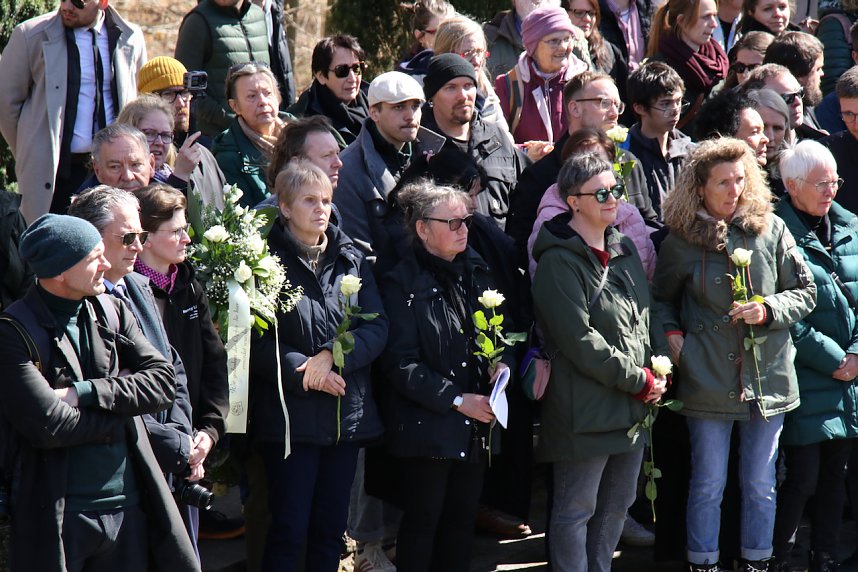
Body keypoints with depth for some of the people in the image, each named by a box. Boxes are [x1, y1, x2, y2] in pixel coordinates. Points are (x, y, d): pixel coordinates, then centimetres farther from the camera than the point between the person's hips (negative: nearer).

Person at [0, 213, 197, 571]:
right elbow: (48, 425, -20)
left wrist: (85, 393, -14)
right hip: (58, 515, -5)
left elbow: (164, 380, -2)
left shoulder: (113, 313, 8)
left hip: (128, 506, 5)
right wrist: (120, 409, -6)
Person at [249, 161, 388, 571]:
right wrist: (306, 371, -19)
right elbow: (256, 341, -11)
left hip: (347, 412, 5)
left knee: (331, 529, 11)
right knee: (290, 530, -3)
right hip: (291, 414, -5)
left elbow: (377, 326, 1)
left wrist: (331, 355, -15)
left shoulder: (351, 259, 10)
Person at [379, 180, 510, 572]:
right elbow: (401, 364, -15)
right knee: (422, 524, 2)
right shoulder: (403, 284, -11)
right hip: (428, 429, -6)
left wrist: (501, 364, -3)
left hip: (476, 426, 6)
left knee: (462, 522, 12)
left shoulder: (477, 273, 9)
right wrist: (457, 400, -18)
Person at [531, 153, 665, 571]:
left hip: (632, 405, 8)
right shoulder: (558, 262, -14)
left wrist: (656, 372, 2)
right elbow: (579, 341, -19)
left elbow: (644, 318, 19)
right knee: (576, 511, 0)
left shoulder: (624, 249, 12)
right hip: (586, 408, -8)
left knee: (616, 505, 16)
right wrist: (639, 380, -14)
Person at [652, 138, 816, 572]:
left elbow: (805, 291, 6)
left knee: (761, 484, 10)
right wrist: (670, 335, -2)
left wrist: (769, 310, -11)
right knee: (708, 485, 5)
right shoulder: (682, 240, -1)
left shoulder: (770, 230, 0)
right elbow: (661, 299, 15)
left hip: (766, 377, 1)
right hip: (708, 380, -1)